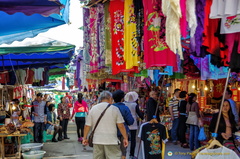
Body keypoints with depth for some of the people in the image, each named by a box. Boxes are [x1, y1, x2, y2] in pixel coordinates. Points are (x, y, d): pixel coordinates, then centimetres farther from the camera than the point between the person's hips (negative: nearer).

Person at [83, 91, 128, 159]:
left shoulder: (93, 109, 6)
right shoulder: (114, 109, -3)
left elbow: (87, 126, 7)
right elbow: (121, 126, -5)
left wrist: (85, 138, 18)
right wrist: (125, 138, 4)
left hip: (97, 141, 4)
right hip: (111, 141, -3)